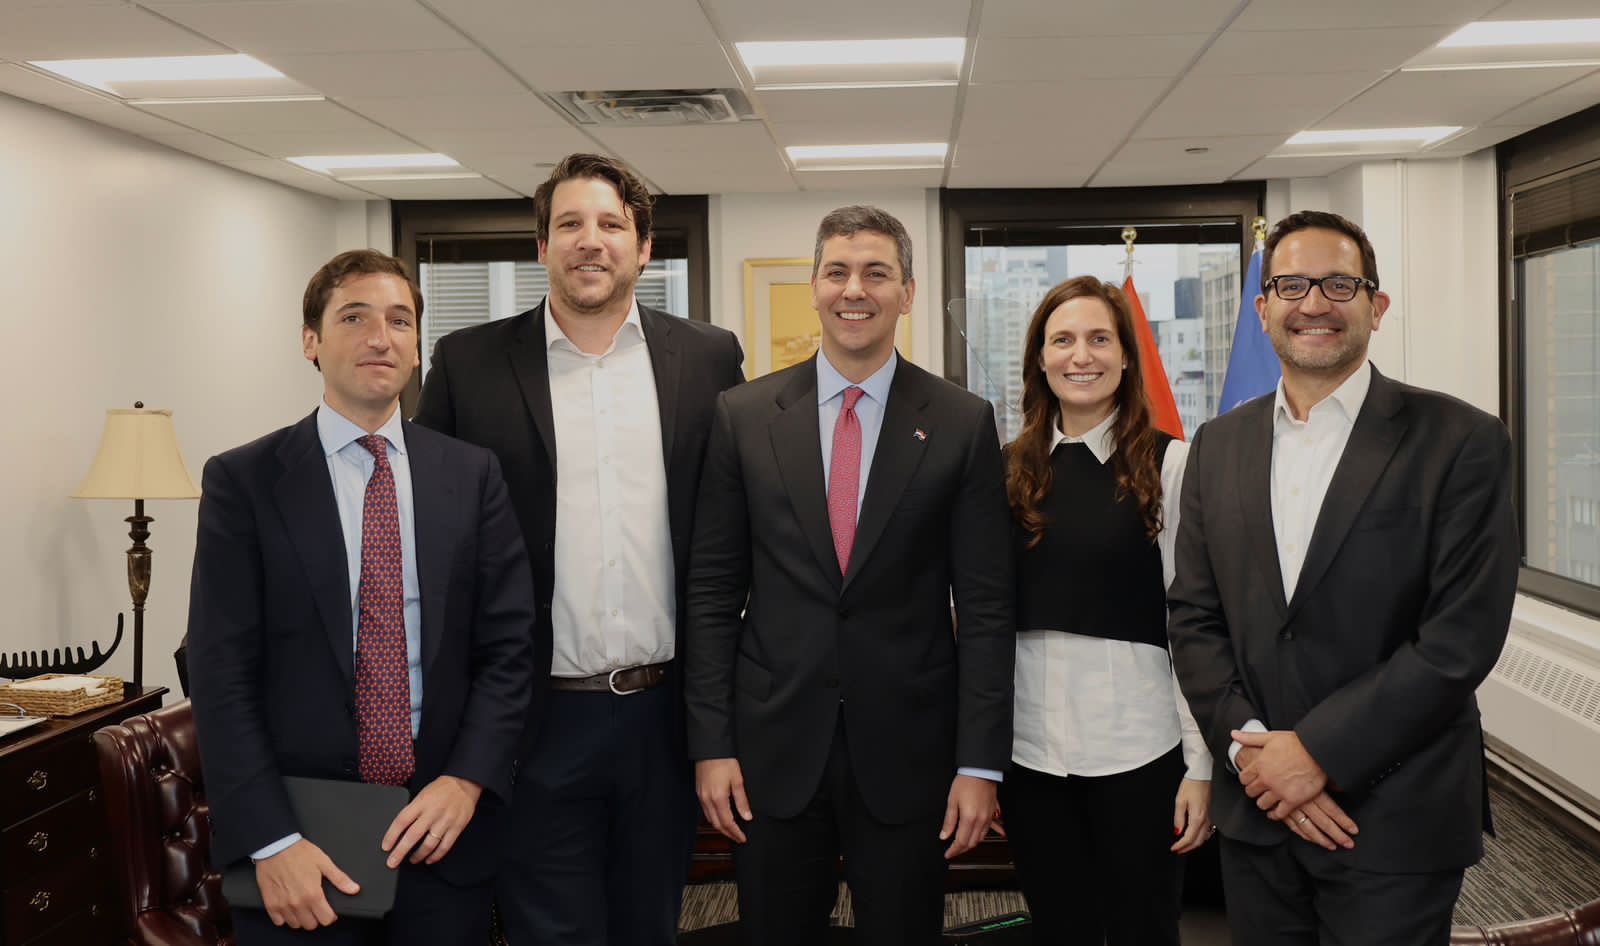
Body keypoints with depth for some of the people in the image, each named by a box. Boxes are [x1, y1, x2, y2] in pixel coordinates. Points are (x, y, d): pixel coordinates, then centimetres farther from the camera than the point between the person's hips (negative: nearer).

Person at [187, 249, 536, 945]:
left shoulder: (471, 475, 3)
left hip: (444, 834, 2)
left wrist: (466, 781, -10)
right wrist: (271, 841, -13)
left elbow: (508, 645, 2)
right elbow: (221, 672, -6)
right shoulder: (242, 480, -2)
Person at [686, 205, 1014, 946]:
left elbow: (984, 604, -3)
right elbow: (712, 591, 2)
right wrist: (710, 743, -2)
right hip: (773, 747, 1)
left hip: (908, 752, -1)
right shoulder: (743, 416, 1)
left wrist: (979, 762, -6)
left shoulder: (963, 423, -2)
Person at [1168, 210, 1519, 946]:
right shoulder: (1219, 445, 6)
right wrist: (1249, 747, -9)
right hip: (1256, 813, 4)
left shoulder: (1461, 442, -8)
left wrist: (1316, 750, -15)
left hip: (1394, 828, -4)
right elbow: (1193, 617, 5)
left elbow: (1460, 638, -14)